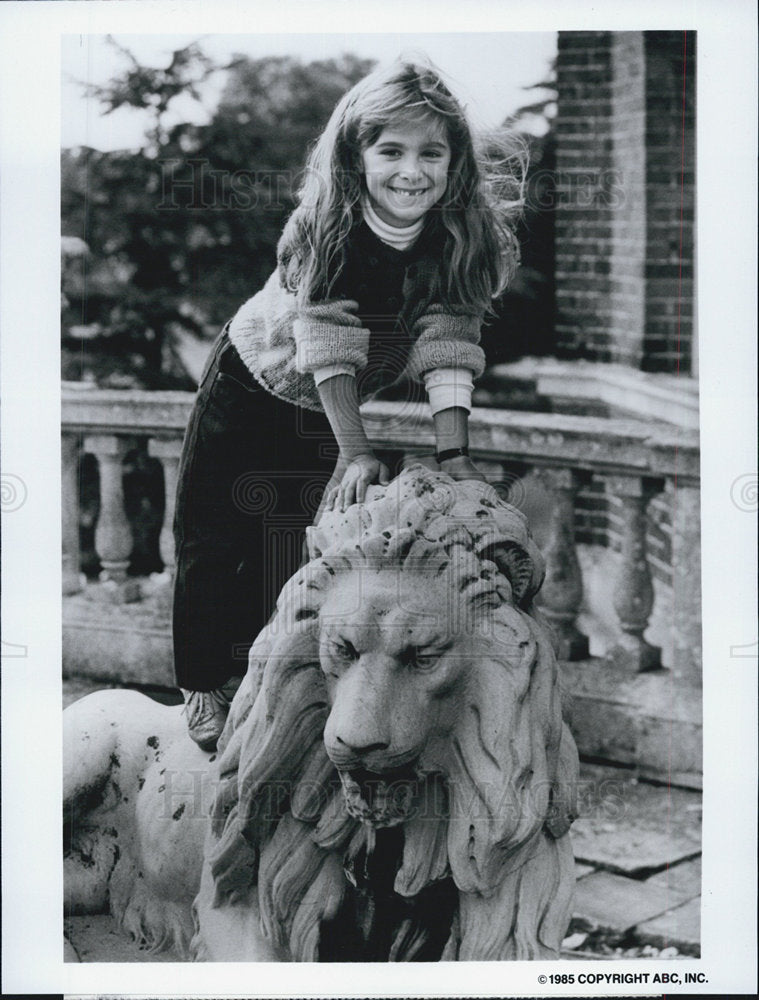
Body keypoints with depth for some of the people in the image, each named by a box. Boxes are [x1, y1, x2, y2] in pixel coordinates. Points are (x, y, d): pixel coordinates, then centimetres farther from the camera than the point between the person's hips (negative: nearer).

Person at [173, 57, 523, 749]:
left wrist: (454, 453, -36)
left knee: (317, 541, 10)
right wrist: (354, 451, -38)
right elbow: (327, 346, -32)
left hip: (347, 402, 3)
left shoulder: (465, 238, -22)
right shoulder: (326, 228, -30)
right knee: (215, 541, 4)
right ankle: (203, 687, 20)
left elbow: (446, 346, -26)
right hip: (254, 383, -3)